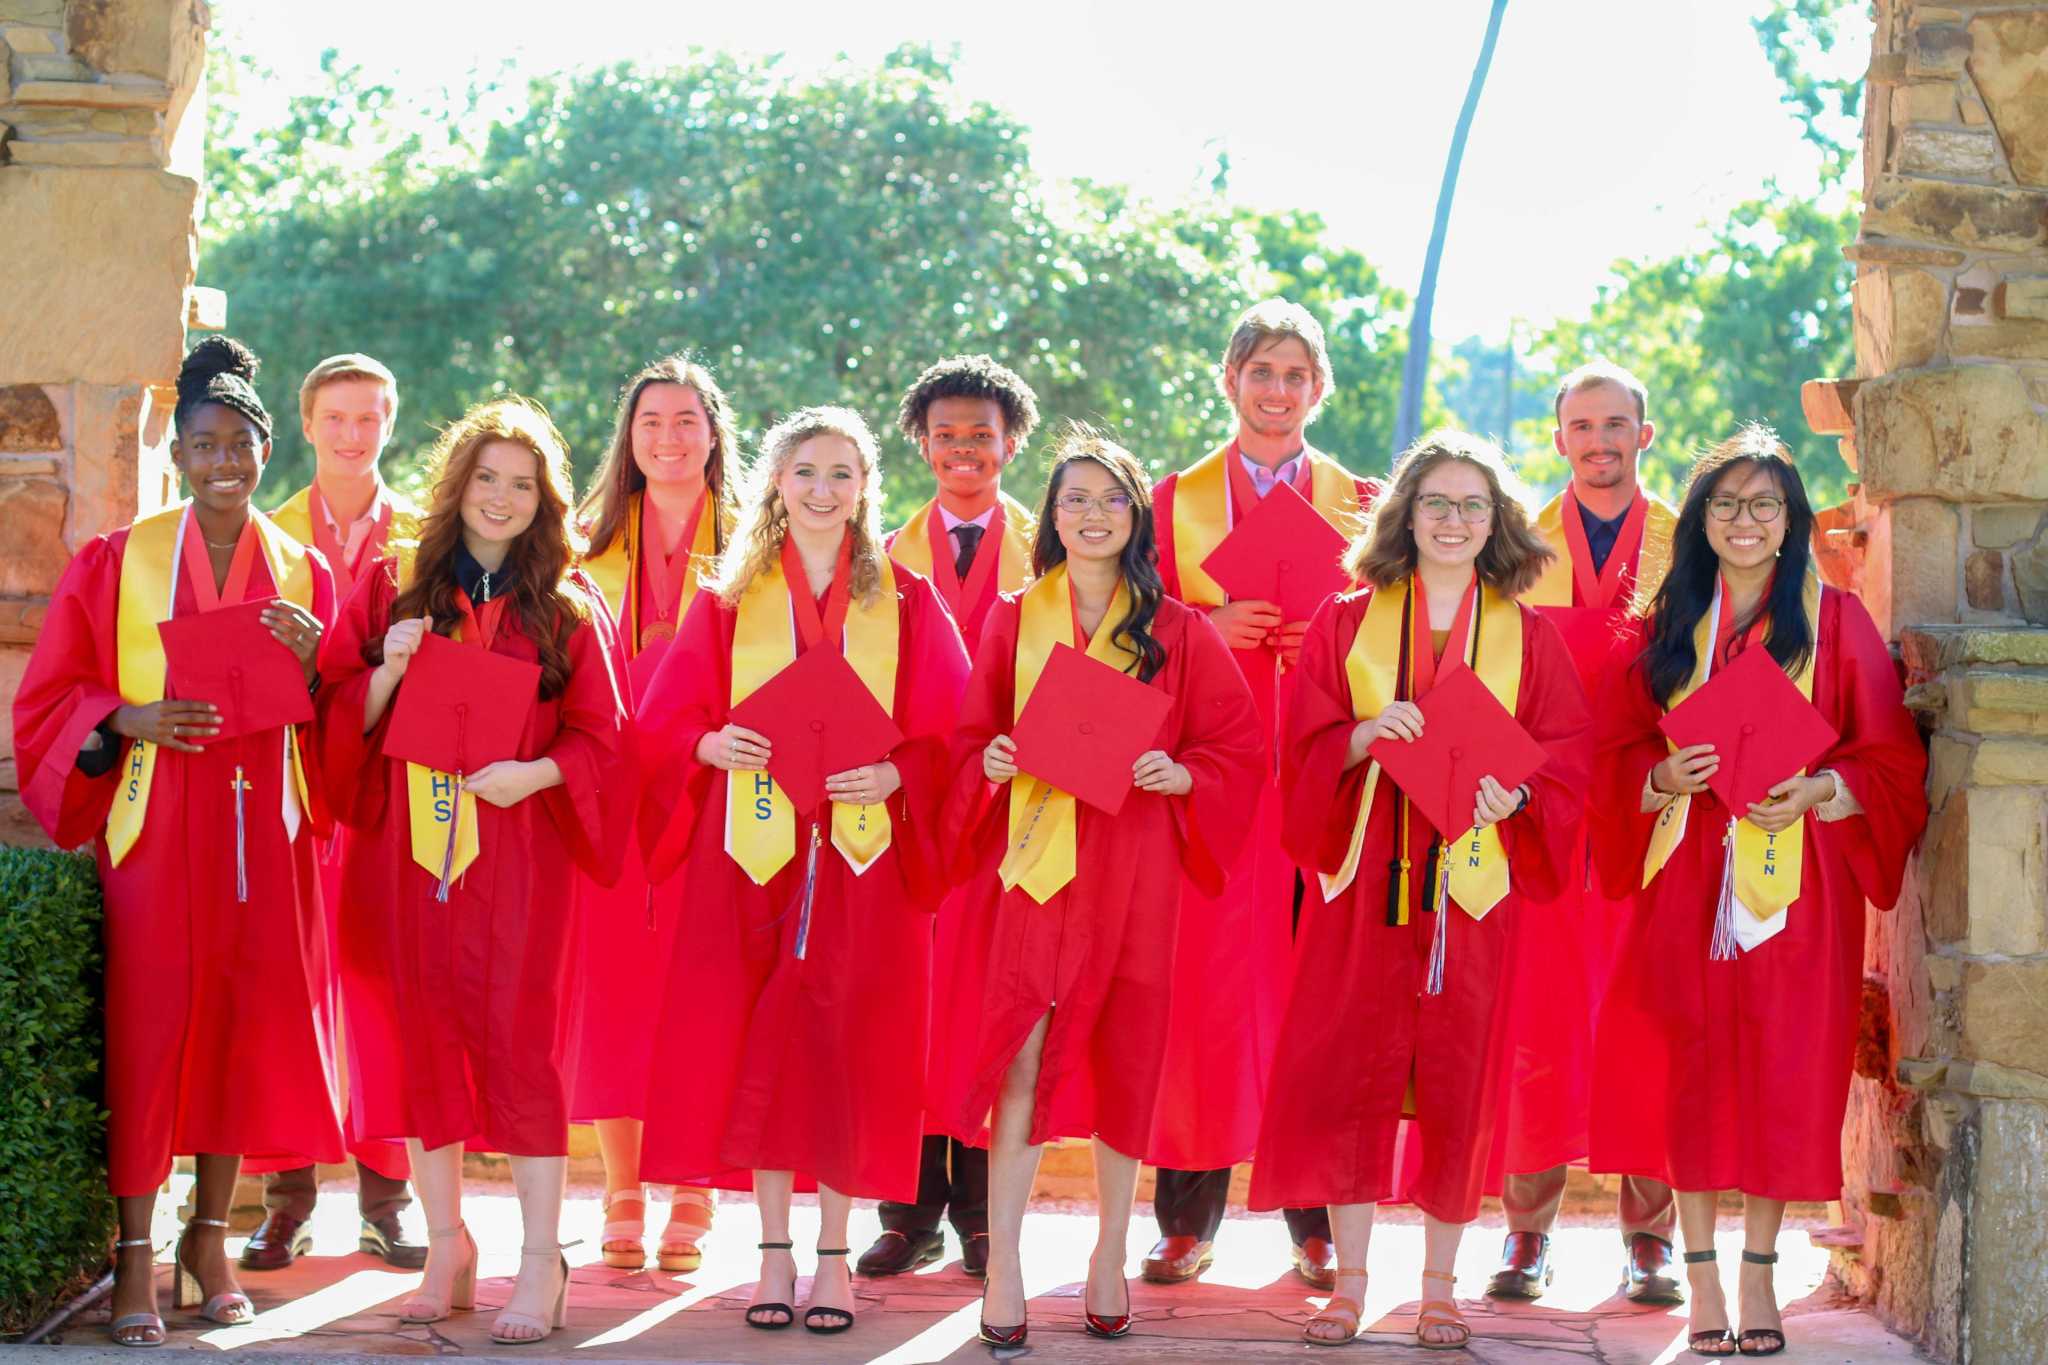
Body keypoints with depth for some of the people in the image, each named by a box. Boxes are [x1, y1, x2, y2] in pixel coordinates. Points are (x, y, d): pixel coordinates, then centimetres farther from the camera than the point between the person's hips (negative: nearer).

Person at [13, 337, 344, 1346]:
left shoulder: (303, 573, 9)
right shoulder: (114, 562, 2)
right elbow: (49, 697, 2)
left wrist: (311, 662, -10)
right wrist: (131, 718, -16)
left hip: (261, 828, 3)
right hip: (152, 827, -2)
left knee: (248, 1023, 5)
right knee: (148, 1026, -5)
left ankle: (210, 1235, 19)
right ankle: (134, 1254, 3)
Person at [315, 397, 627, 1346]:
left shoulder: (567, 606, 5)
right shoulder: (394, 588, 9)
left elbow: (601, 735, 3)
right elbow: (340, 716, 8)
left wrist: (537, 772, -15)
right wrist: (388, 671, -11)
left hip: (518, 849, -2)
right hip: (408, 842, 2)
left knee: (516, 1036, -6)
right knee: (421, 1036, 4)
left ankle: (541, 1263, -2)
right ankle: (446, 1246, 16)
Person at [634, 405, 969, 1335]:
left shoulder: (905, 602, 7)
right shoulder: (729, 600, 8)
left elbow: (948, 733, 3)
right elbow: (665, 721, 6)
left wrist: (893, 775, -15)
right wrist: (713, 745, -14)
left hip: (862, 849, -1)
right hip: (753, 848, 1)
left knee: (847, 1042, -1)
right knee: (758, 1040, 0)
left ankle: (833, 1255, 8)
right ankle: (774, 1250, 10)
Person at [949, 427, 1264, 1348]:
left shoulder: (1178, 631, 5)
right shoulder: (1014, 620, 9)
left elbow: (1238, 745, 5)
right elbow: (972, 734, 12)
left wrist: (1183, 774, -13)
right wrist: (990, 762, -10)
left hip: (1134, 867, 0)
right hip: (1034, 859, 0)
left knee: (1124, 1060, 5)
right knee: (1020, 1059, -7)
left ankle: (1110, 1259, 18)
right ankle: (1002, 1271, -5)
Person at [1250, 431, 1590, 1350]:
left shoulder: (1529, 638, 8)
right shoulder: (1345, 625, 8)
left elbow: (1565, 759, 4)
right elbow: (1305, 749, 3)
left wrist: (1517, 797, -16)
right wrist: (1363, 737, -16)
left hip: (1474, 886, 0)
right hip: (1365, 879, 0)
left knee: (1458, 1084, 1)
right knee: (1346, 1075, -2)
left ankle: (1438, 1289, 11)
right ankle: (1350, 1283, 7)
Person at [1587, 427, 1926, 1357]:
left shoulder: (1835, 620, 3)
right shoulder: (1664, 624, 9)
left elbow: (1891, 761, 2)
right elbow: (1614, 754, 9)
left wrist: (1817, 791, -16)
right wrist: (1664, 778, -11)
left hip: (1795, 886, -1)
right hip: (1686, 883, 1)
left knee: (1782, 1075, -1)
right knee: (1690, 1070, -2)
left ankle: (1759, 1278, 11)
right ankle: (1702, 1281, 6)